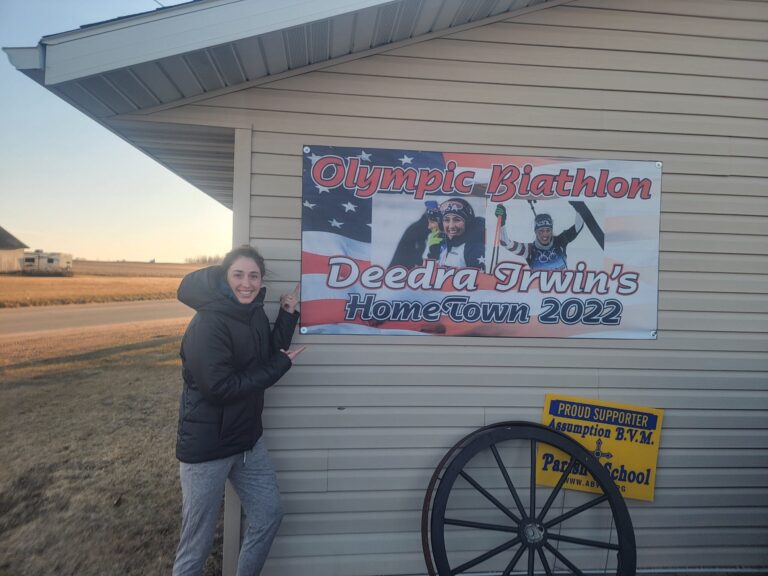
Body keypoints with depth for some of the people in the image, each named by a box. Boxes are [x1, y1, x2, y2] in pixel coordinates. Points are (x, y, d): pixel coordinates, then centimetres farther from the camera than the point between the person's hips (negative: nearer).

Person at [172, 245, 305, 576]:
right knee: (197, 542, 6)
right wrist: (280, 365, -18)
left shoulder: (256, 314, 3)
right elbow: (220, 388, -25)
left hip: (247, 440, 8)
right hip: (206, 446, -7)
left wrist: (287, 315, -5)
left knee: (269, 515, 17)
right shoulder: (208, 323, -20)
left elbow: (270, 356, 1)